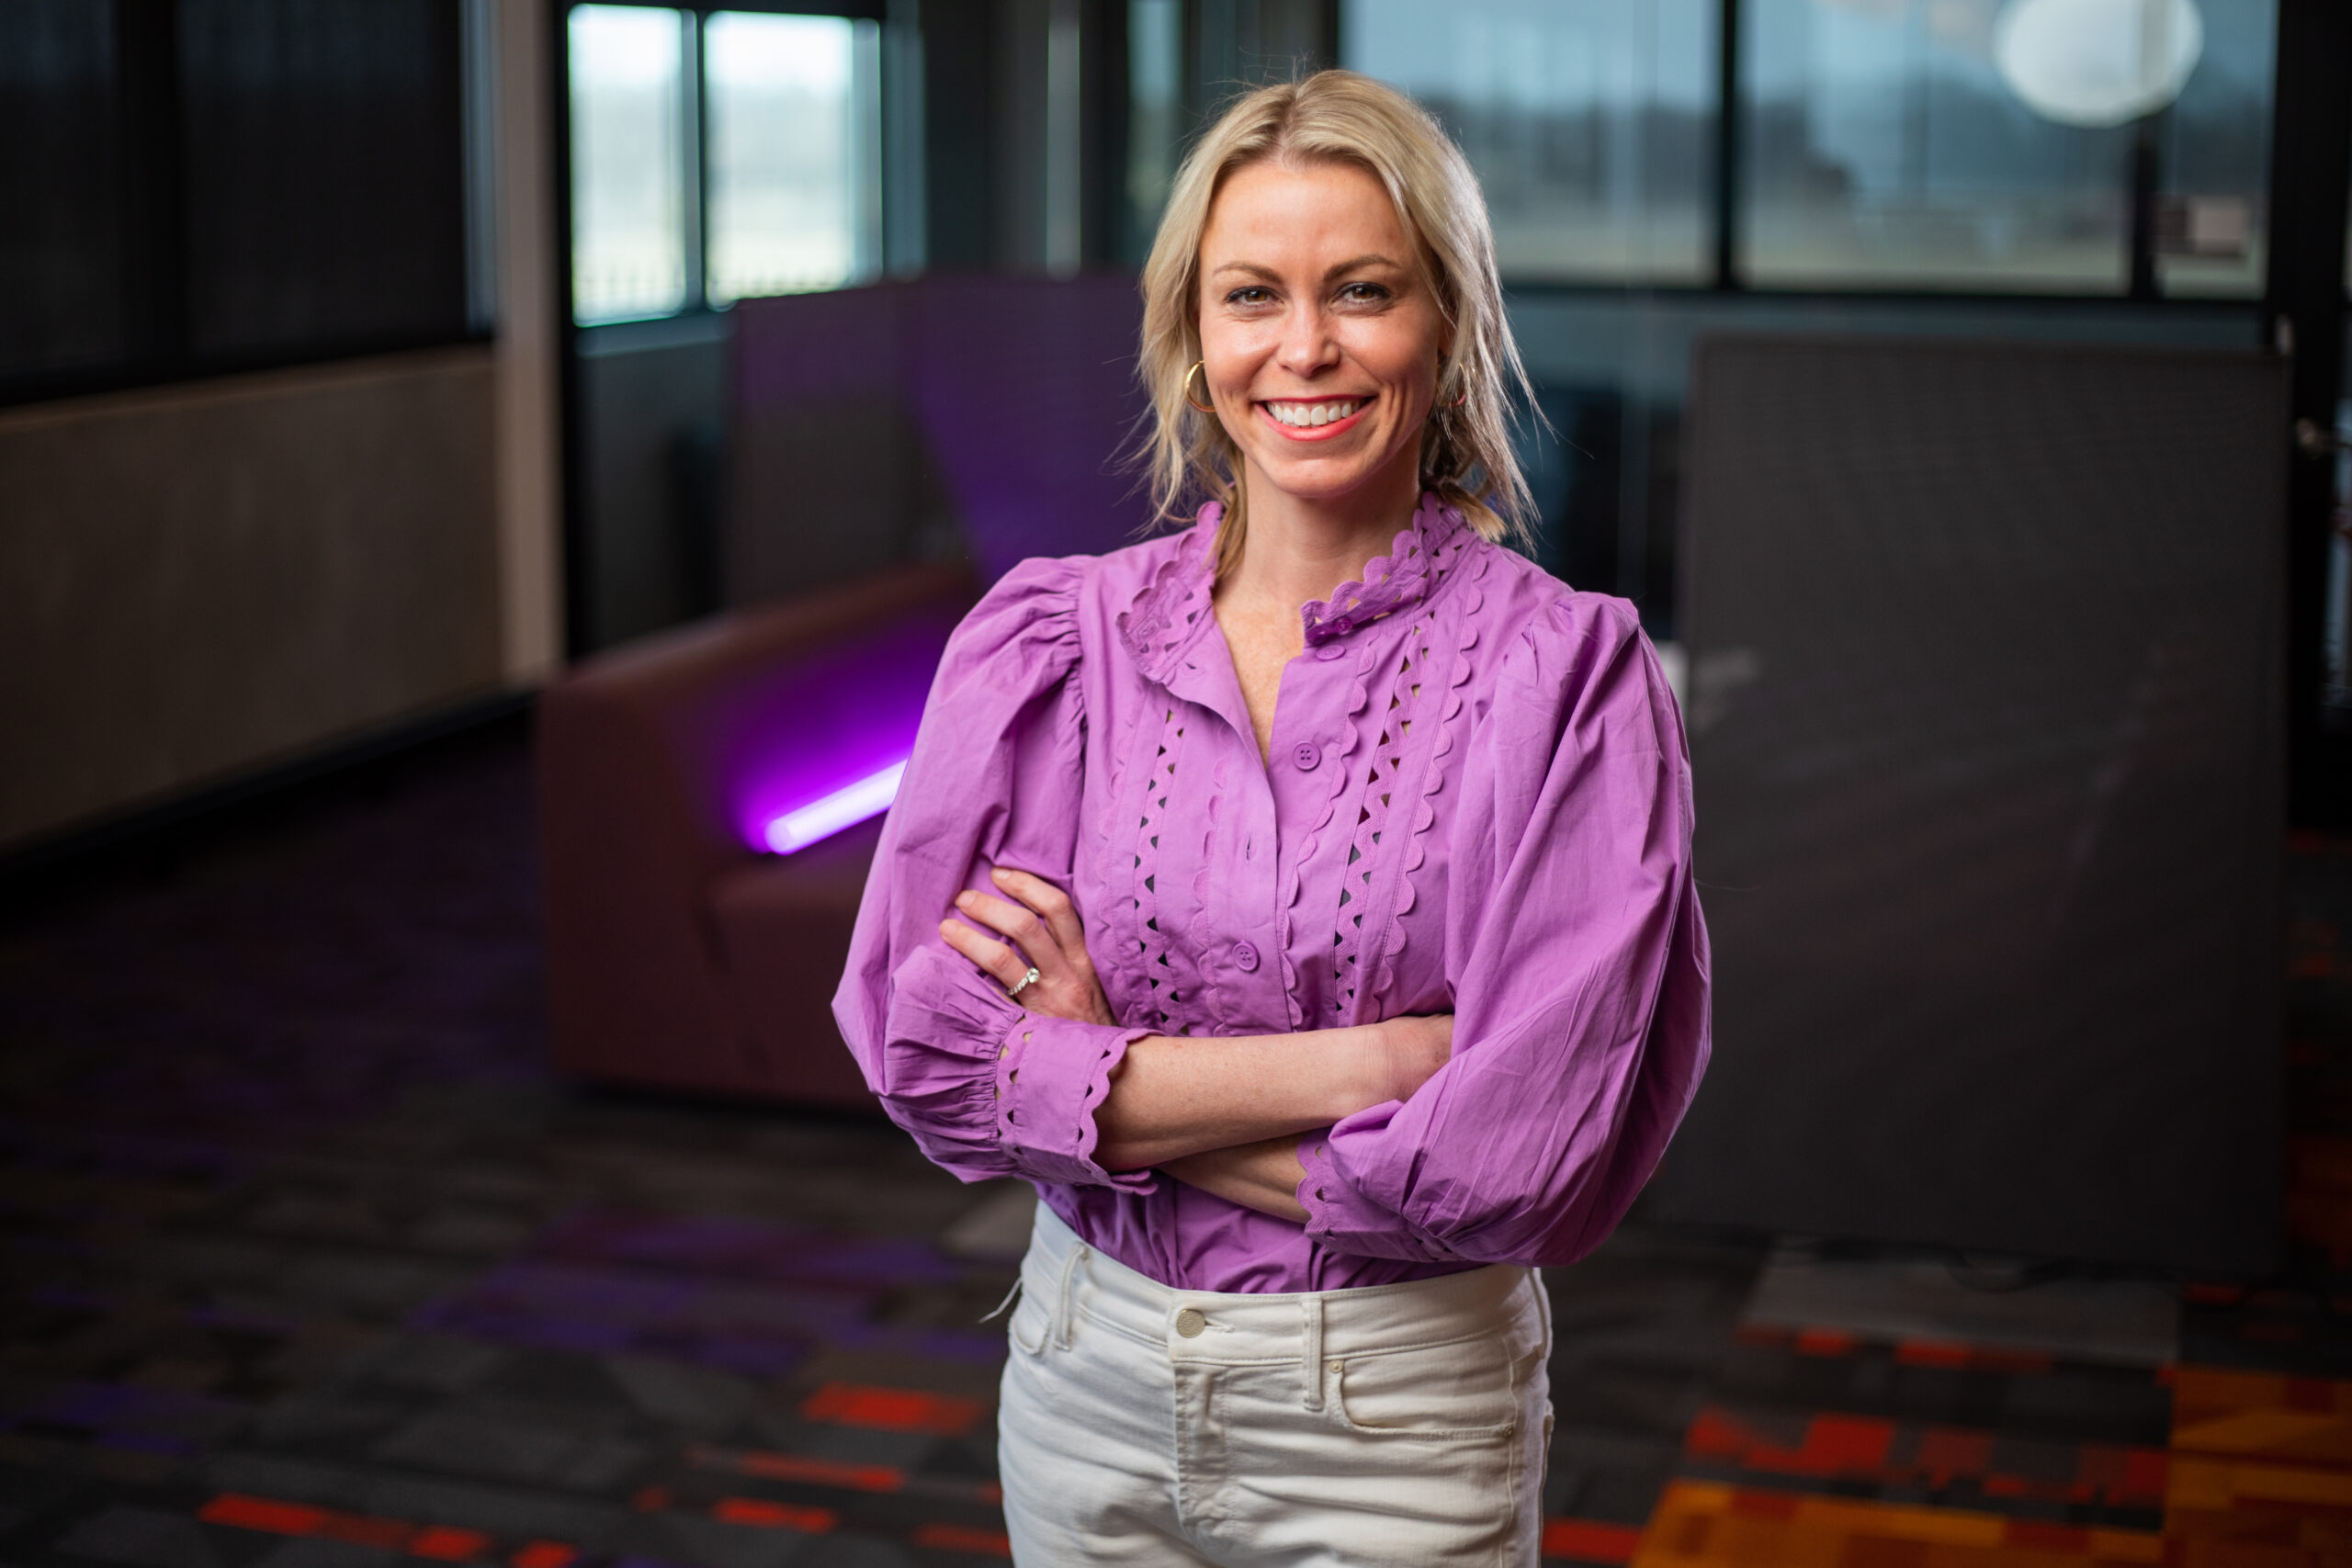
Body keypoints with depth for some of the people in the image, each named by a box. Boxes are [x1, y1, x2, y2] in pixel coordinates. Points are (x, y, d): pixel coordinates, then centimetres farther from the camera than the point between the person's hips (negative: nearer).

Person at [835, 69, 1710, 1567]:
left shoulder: (1568, 674, -13)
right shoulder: (1045, 635, -4)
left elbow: (1512, 1158, -20)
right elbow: (917, 1038, -13)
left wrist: (1107, 1083, -13)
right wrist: (1354, 1060, -19)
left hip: (1399, 1412, -3)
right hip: (1091, 1377, 3)